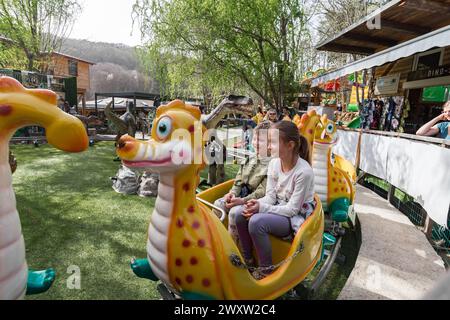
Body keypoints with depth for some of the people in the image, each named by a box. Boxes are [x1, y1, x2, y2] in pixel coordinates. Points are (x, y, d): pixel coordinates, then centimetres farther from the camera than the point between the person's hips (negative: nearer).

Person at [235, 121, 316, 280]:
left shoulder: (303, 172, -24)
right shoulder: (274, 163, -4)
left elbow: (292, 209, -20)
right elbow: (270, 196, -1)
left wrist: (262, 208, -26)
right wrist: (257, 204, -22)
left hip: (295, 218, -7)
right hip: (278, 210, 7)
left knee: (256, 222, -30)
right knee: (241, 217, -12)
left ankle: (266, 269, -9)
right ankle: (248, 259, 9)